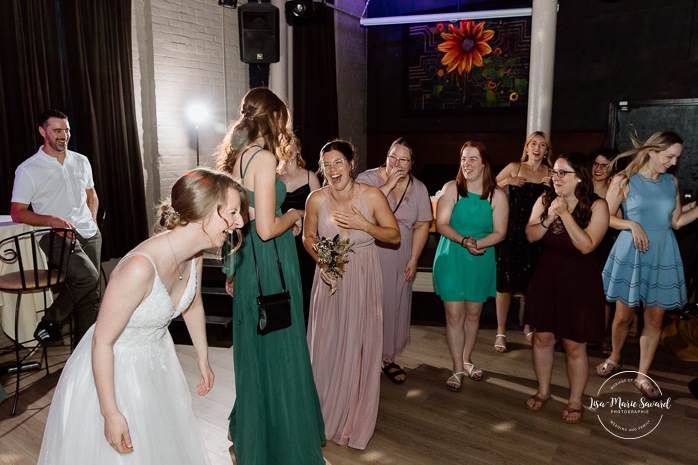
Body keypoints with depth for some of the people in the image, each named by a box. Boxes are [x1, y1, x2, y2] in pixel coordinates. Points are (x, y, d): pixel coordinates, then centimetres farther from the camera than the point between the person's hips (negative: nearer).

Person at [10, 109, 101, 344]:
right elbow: (17, 213, -3)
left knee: (91, 299, 3)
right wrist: (51, 220, -19)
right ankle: (49, 323, -3)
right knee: (87, 275, -28)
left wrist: (93, 222, 7)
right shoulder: (28, 170, -4)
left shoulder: (81, 161, 10)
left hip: (89, 235, 5)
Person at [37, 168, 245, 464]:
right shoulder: (140, 267, -37)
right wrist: (110, 413, -18)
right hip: (112, 370, -7)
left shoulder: (194, 253, -13)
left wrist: (203, 359, 16)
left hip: (157, 362, 7)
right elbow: (102, 342, -25)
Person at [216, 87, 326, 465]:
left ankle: (249, 430, 42)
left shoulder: (237, 157, 8)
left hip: (246, 264, 9)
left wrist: (231, 271, 22)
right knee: (277, 353, 5)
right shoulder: (264, 158, -17)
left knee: (254, 350, 22)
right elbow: (266, 229, -23)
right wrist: (295, 215, -3)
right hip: (270, 265, -9)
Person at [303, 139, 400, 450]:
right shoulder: (317, 199, -10)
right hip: (329, 277, 1)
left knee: (360, 345, 7)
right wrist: (321, 263, -10)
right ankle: (326, 413, 33)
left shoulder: (372, 196, -14)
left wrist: (364, 225, -21)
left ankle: (356, 420, 30)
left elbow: (394, 236, -6)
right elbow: (308, 236, 6)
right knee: (326, 345, 7)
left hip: (363, 277, -1)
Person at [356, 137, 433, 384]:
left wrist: (414, 258, -1)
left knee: (395, 306, 12)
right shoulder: (368, 178, -8)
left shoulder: (418, 188, 3)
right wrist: (389, 184, -24)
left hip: (399, 259, 4)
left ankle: (388, 357, 29)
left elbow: (422, 225, 5)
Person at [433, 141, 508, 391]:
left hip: (481, 261, 2)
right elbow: (441, 225, -10)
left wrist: (477, 243, -23)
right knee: (454, 315, -1)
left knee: (473, 314, 15)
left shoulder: (497, 195, -4)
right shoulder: (451, 188, -7)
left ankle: (466, 359, 36)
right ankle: (457, 368, 14)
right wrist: (463, 241, -26)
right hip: (451, 259, -2)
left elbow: (499, 232, -5)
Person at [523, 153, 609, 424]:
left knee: (574, 345, 5)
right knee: (542, 337, 12)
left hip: (579, 281, -4)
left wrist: (565, 214, -25)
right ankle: (543, 391, 33)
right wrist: (549, 218, -20)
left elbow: (587, 245, -21)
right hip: (546, 276, 4)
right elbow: (531, 235, -3)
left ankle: (575, 401, 26)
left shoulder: (597, 205, -12)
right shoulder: (545, 200, 0)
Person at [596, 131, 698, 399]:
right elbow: (606, 217, -4)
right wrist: (633, 225, -18)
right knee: (624, 315, 7)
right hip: (631, 253, -3)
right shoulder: (624, 180, -5)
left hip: (663, 256, 4)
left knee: (655, 319, 6)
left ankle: (643, 375, 20)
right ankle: (614, 359, 32)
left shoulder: (671, 182, 7)